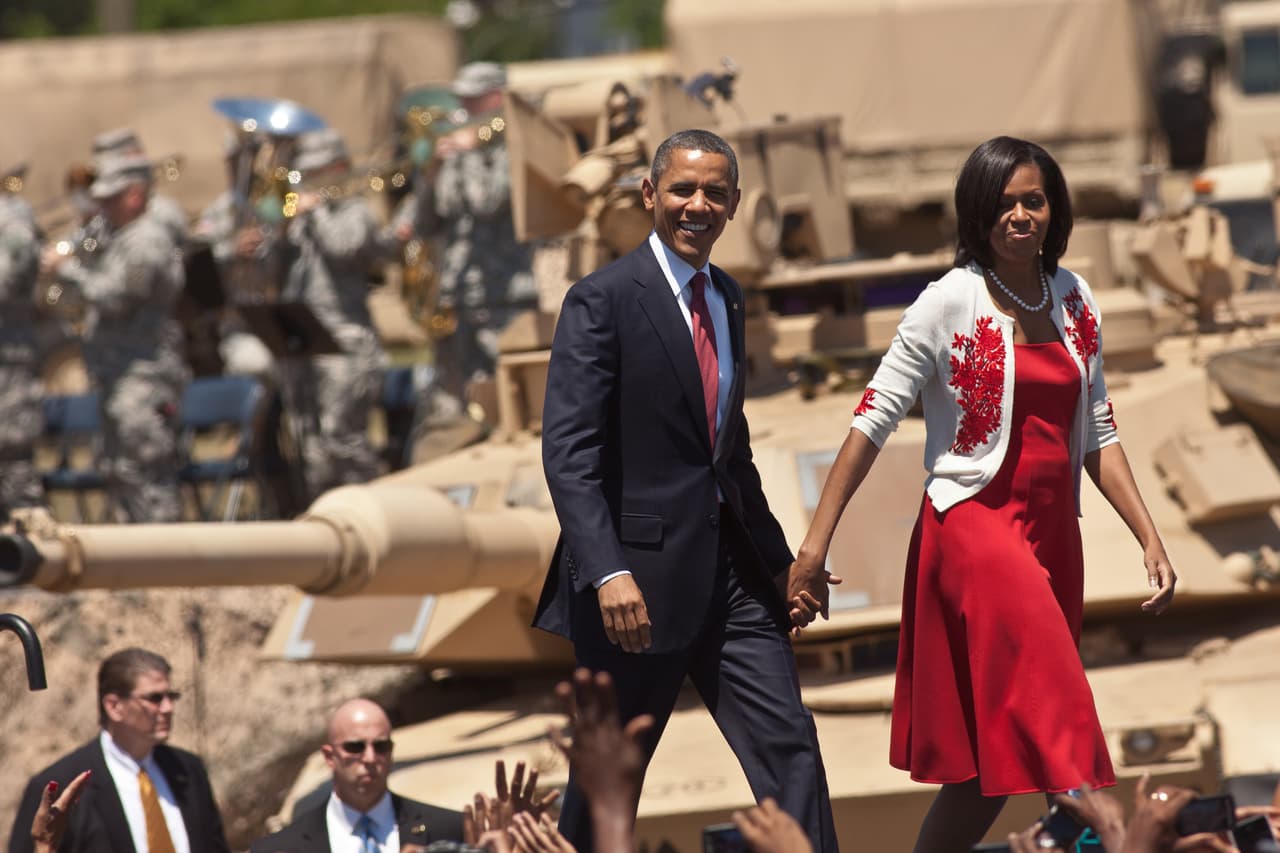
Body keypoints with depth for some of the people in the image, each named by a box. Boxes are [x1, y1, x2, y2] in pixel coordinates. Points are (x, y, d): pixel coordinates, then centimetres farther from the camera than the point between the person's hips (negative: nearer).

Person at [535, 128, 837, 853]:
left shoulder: (727, 298, 13)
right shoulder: (603, 301, -10)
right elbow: (568, 453, -17)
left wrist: (778, 555, 20)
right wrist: (608, 573, -27)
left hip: (732, 570, 6)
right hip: (642, 573, -6)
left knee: (790, 749, -3)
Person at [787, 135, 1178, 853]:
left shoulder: (1074, 301, 9)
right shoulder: (952, 302, -8)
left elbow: (1097, 436, 14)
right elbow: (874, 420, -9)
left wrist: (1151, 540, 5)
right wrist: (814, 549, -14)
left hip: (1052, 536, 6)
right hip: (974, 525, -6)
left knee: (994, 757, 8)